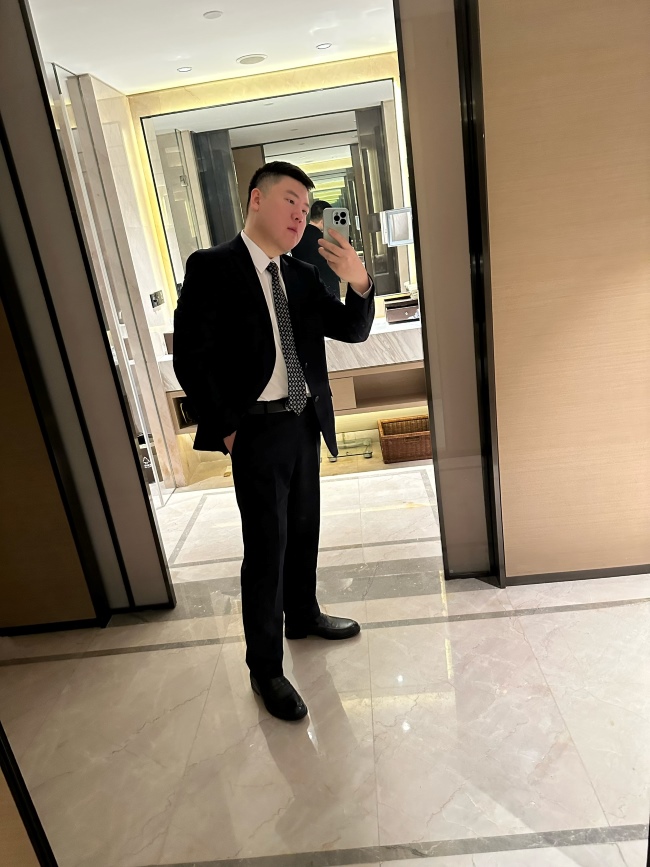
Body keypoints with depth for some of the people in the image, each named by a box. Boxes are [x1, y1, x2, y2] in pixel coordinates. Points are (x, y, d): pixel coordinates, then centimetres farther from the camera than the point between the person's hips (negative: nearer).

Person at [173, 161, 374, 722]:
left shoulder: (303, 276, 9)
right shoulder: (212, 268, -9)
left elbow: (353, 332, 6)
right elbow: (190, 358, -12)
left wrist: (360, 284, -14)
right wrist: (224, 427, -12)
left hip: (306, 423, 7)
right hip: (257, 430, -6)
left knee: (304, 529, 19)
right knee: (267, 547, 0)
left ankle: (303, 616, 42)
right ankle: (265, 668, 17)